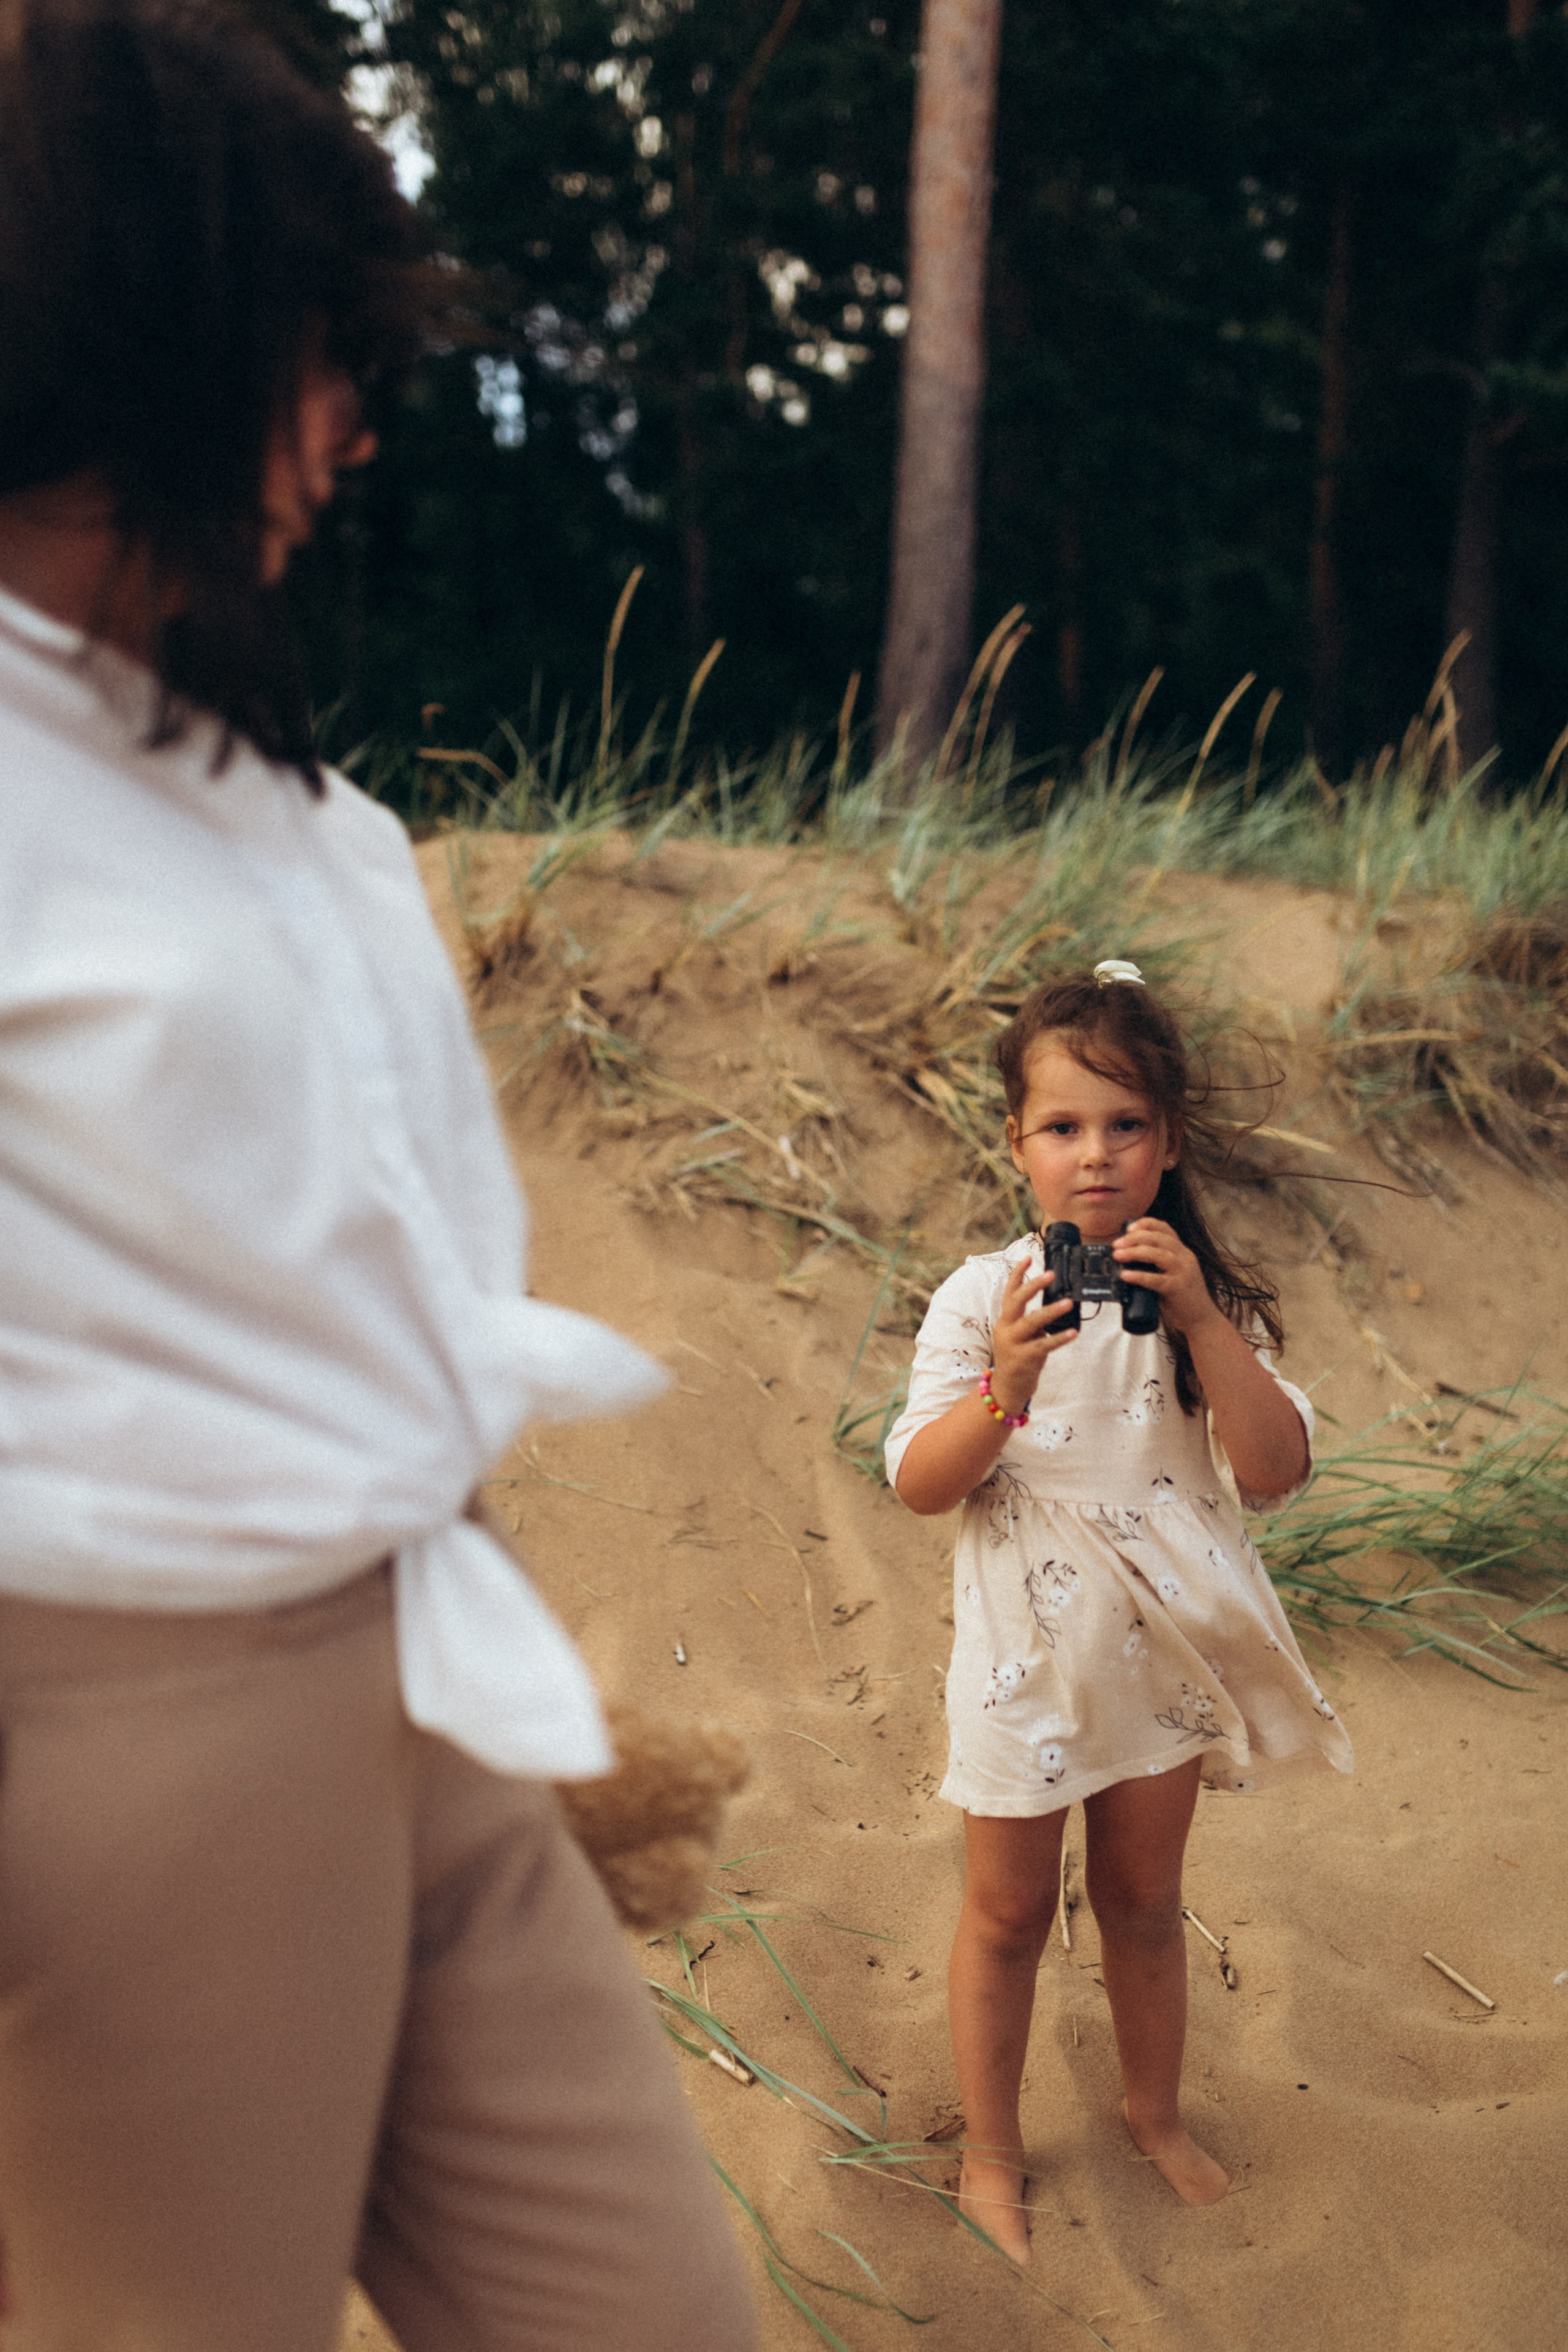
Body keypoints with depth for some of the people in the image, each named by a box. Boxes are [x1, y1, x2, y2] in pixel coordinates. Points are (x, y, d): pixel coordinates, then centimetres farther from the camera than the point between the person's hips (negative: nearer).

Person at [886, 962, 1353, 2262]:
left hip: (1165, 1656, 2)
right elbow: (917, 1483, -16)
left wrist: (1202, 1324, -27)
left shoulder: (1209, 1296, -7)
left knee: (1145, 1903, 20)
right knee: (1010, 1912, 14)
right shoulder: (985, 1299, -13)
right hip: (1028, 1660, -2)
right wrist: (1004, 1389, -34)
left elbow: (1276, 1470, -16)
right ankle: (991, 2147, 34)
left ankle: (1157, 2110, 44)